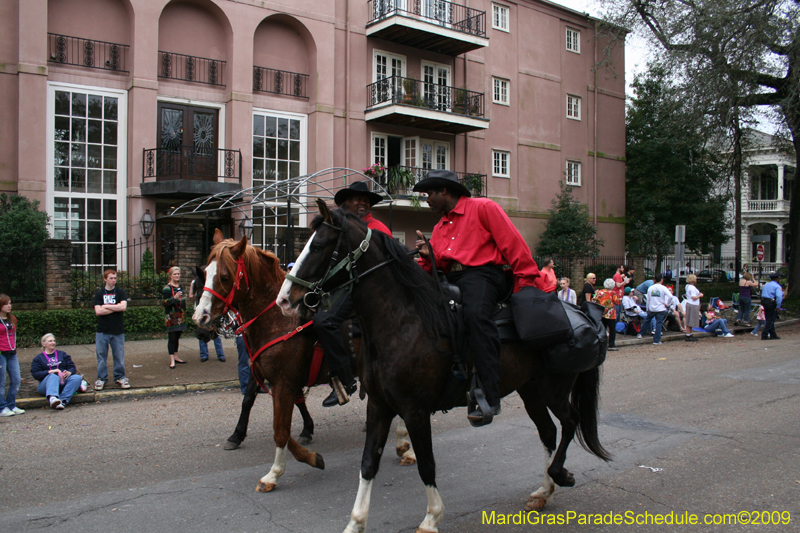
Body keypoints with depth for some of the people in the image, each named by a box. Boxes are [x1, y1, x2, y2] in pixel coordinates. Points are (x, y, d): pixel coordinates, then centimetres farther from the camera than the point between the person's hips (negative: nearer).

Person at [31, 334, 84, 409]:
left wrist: (69, 372, -9)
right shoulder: (38, 358, 19)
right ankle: (52, 398, -70)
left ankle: (63, 400, -49)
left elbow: (72, 367, 17)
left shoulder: (62, 354, 28)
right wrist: (50, 371, -15)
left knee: (77, 378, -30)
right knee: (53, 377, -39)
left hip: (64, 381, 3)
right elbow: (35, 374, 2)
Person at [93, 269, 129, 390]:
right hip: (102, 331, 0)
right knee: (101, 355, 5)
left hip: (118, 330, 0)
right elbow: (98, 311, -8)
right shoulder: (99, 294, 5)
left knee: (119, 356, 4)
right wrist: (116, 308, -8)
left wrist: (106, 306, -8)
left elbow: (123, 307, -12)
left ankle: (120, 377, 16)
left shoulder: (120, 292, 4)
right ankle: (101, 378, 15)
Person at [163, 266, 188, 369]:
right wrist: (174, 298, -29)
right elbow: (164, 302, -17)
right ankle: (172, 360, -3)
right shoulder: (167, 288, -10)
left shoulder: (180, 286, 13)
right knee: (172, 338, -5)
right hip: (172, 317, -7)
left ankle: (176, 356, 25)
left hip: (181, 317, 7)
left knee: (177, 337, 14)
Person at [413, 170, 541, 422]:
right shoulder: (440, 227, 27)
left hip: (482, 274, -8)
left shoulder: (483, 207, 4)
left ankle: (490, 396, -40)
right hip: (450, 280, 8)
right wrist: (427, 256, 0)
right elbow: (436, 266, 23)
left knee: (476, 314, -36)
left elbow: (513, 245, -2)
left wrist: (527, 283, -8)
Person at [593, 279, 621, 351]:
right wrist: (619, 296, 5)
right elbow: (618, 302, -10)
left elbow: (594, 301, 6)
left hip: (601, 314, 4)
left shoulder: (599, 292, 4)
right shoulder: (612, 293, -6)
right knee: (612, 330, 3)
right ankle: (611, 345, 0)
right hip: (610, 315, -4)